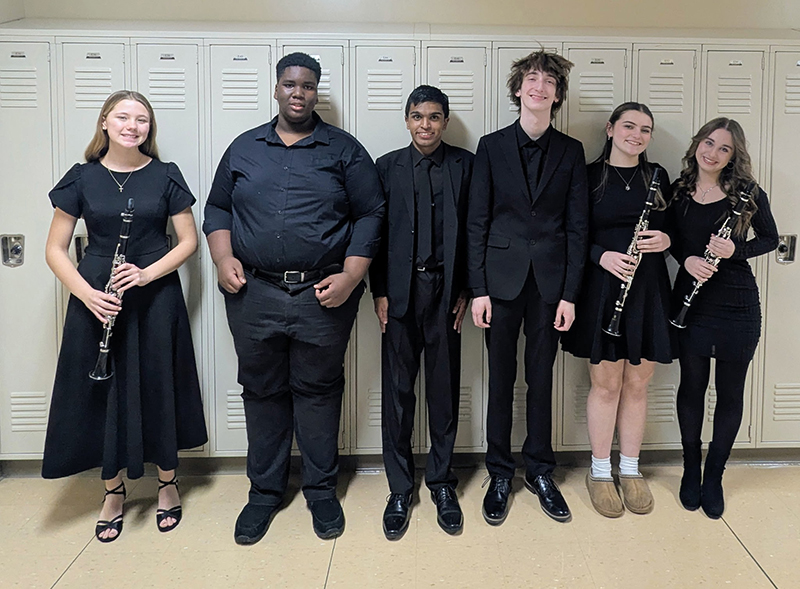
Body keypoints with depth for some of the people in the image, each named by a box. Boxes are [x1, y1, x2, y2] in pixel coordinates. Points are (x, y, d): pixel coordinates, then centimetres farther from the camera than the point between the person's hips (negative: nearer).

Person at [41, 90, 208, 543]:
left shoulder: (165, 176, 1)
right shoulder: (82, 178, 1)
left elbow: (189, 240, 0)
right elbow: (56, 249, 2)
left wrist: (147, 273, -15)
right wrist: (87, 293, -15)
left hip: (156, 297, 0)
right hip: (96, 298, 1)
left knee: (158, 387, 6)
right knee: (102, 391, 6)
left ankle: (168, 482, 27)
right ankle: (114, 491, 26)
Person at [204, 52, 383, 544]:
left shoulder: (345, 150, 4)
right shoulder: (244, 148, 12)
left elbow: (370, 215, 0)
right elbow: (218, 208, 15)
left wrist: (351, 276, -11)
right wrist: (224, 258, -2)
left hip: (323, 296, -2)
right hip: (254, 294, 2)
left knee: (319, 391, 7)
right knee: (263, 392, 11)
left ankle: (322, 491, 24)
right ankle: (265, 492, 26)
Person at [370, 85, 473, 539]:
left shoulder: (465, 164, 6)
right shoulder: (388, 167, 8)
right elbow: (376, 231, 5)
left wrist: (466, 289, -3)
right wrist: (379, 291, -2)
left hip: (446, 289, 0)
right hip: (401, 292, 0)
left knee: (445, 390, 8)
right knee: (398, 391, 4)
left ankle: (442, 483, 23)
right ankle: (400, 490, 17)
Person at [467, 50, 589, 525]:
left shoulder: (571, 151, 6)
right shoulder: (492, 146, 3)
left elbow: (578, 225, 3)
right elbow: (477, 222, 0)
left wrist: (570, 293, -3)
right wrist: (477, 288, -6)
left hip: (550, 280, 1)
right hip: (501, 277, -1)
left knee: (542, 377, 9)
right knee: (501, 379, 7)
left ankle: (541, 472, 25)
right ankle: (500, 473, 22)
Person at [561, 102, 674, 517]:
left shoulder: (657, 177, 10)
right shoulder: (589, 176, 0)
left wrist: (665, 239, -8)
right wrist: (603, 255, -18)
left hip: (649, 290, 3)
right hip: (603, 289, -3)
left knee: (636, 385, 11)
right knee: (606, 385, 4)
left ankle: (630, 470, 26)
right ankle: (599, 471, 20)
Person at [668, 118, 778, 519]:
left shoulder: (747, 193, -3)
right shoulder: (678, 192, 2)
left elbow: (770, 239, 5)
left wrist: (736, 250, -14)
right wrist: (687, 259, -9)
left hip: (738, 305, -1)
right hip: (691, 301, 1)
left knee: (730, 392, 7)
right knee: (692, 386, 9)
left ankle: (714, 475, 24)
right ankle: (691, 469, 28)